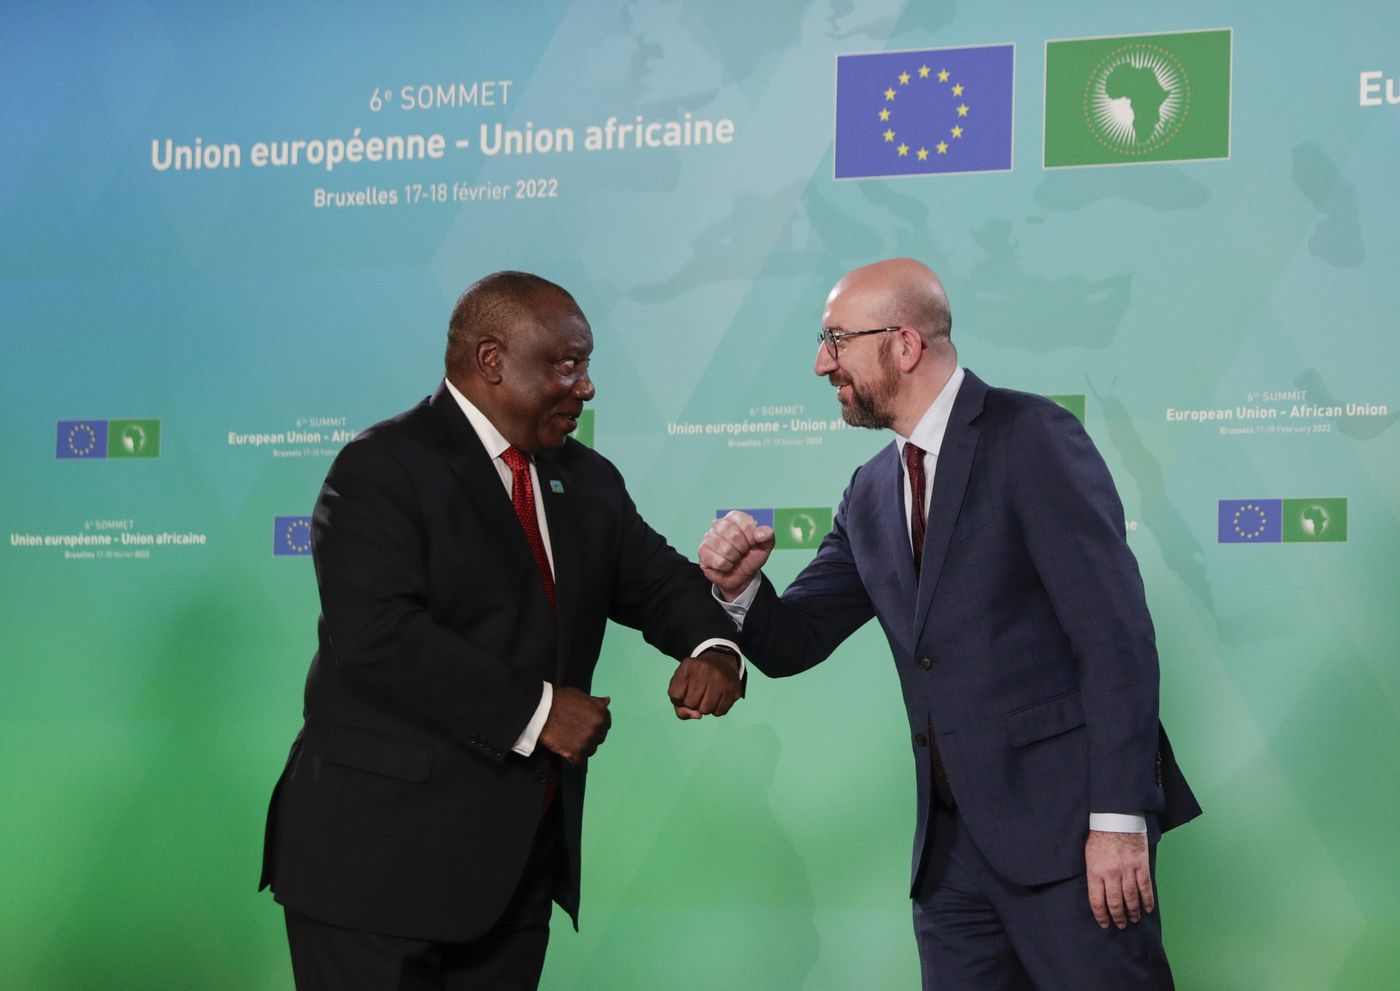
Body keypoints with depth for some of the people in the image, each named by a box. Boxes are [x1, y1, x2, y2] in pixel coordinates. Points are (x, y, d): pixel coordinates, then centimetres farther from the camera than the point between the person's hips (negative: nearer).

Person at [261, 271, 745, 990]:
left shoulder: (587, 482, 15)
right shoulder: (382, 468, -11)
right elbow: (379, 635, -22)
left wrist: (713, 647, -11)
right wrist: (534, 710, -21)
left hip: (519, 863, 7)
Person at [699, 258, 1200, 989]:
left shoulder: (1033, 437, -8)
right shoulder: (872, 493, 13)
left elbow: (1116, 633, -13)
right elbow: (791, 645, 16)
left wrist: (1119, 818, -18)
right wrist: (740, 586, -6)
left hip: (1069, 825, -6)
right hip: (953, 846, 7)